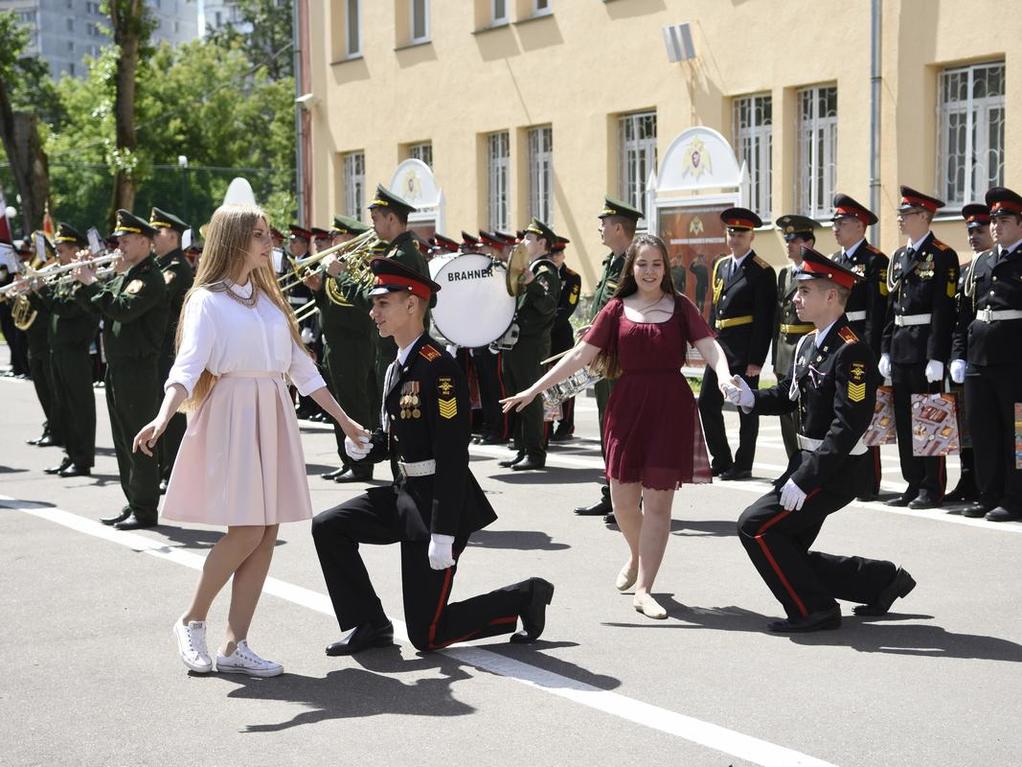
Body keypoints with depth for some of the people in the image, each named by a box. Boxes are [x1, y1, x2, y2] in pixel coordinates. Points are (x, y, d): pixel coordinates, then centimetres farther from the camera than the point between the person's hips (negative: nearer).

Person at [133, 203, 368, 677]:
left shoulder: (269, 298, 17)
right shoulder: (208, 299, -3)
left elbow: (301, 366, 20)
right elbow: (187, 364, -17)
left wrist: (343, 419, 19)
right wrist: (163, 417, -34)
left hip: (273, 416, 7)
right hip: (232, 415, -6)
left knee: (267, 533, 1)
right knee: (247, 530, -12)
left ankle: (235, 646, 6)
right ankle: (191, 622, 8)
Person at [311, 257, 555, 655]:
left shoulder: (438, 367, -19)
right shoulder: (397, 366, 10)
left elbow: (452, 457, -23)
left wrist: (443, 534, -26)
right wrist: (364, 447, -3)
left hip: (438, 501, -9)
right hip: (405, 492, 9)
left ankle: (525, 596, 13)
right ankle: (369, 624, 9)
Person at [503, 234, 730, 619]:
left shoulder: (680, 306, 3)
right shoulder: (617, 309, 5)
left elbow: (709, 345, -8)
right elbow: (580, 355, 3)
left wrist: (724, 376, -29)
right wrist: (535, 389, -2)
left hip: (671, 407, -2)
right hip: (627, 404, 2)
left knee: (658, 501, -2)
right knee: (623, 500, 7)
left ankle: (643, 589, 4)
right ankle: (637, 557, 38)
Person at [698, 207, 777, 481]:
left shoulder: (762, 272, -9)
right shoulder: (720, 266, 14)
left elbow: (764, 320, -13)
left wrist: (756, 359, -16)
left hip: (745, 350, -7)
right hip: (720, 345, 7)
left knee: (746, 407, 2)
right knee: (707, 403, 7)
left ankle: (743, 465, 10)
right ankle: (721, 461, 17)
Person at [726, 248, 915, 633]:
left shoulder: (852, 352, -20)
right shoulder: (808, 344, 9)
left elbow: (848, 426, -25)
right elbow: (789, 394, 17)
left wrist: (805, 479, -27)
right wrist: (751, 398, -4)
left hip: (835, 470, -10)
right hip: (808, 461, 10)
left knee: (755, 525, -13)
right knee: (790, 554, 13)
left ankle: (813, 609, -3)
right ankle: (882, 579, 25)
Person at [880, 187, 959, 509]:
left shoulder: (942, 256, -8)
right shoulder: (899, 257, 15)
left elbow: (944, 310, -14)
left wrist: (936, 357, -19)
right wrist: (886, 350, 11)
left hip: (926, 347, -8)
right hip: (900, 348, 8)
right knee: (904, 419, 10)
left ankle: (932, 488, 5)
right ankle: (914, 485, 18)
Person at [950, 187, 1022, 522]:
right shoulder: (980, 263, 15)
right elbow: (965, 314, 16)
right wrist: (959, 355, 9)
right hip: (978, 358, 6)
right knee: (981, 428, 8)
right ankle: (990, 495, 18)